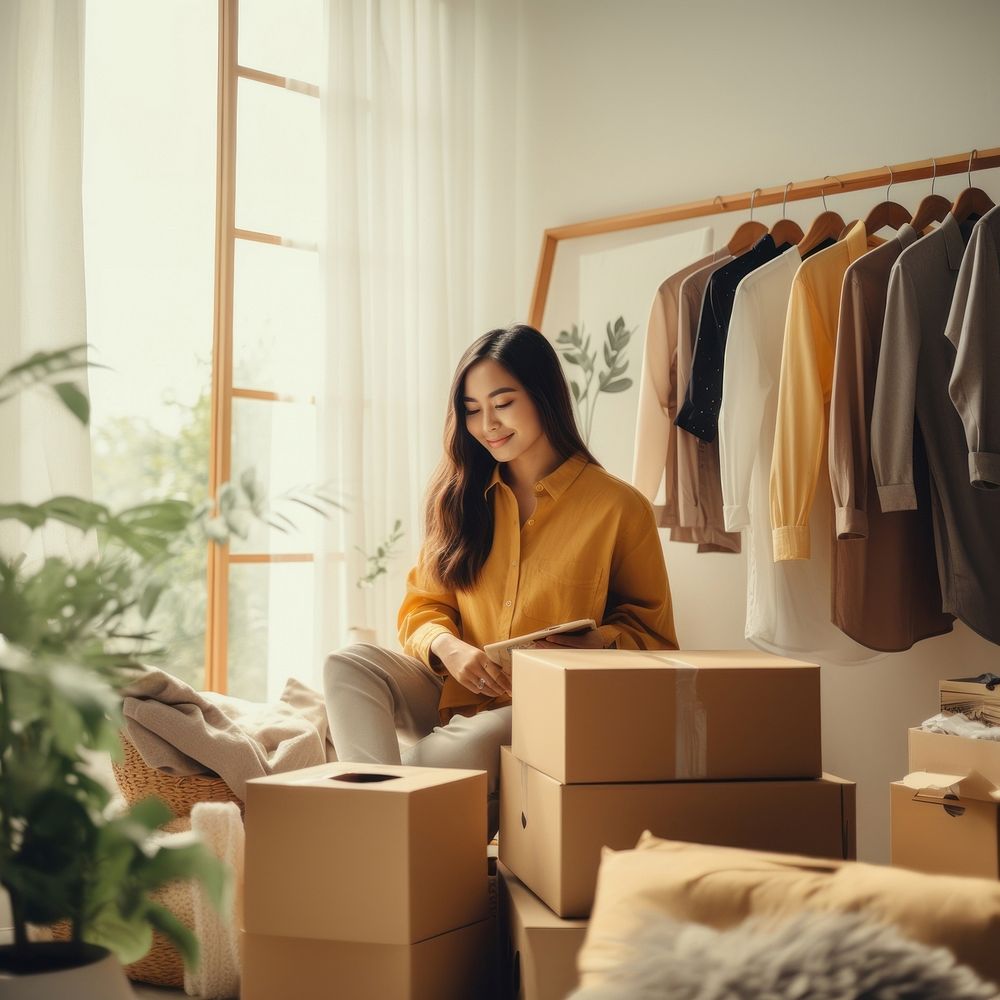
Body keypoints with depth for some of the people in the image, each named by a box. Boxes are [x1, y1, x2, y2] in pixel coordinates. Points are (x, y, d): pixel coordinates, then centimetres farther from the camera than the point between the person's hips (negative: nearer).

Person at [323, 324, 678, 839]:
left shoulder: (619, 507, -3)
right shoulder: (458, 497, 9)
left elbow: (652, 634, 3)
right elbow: (422, 607, 9)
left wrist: (595, 644, -19)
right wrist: (446, 646, -15)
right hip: (457, 693, 5)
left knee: (466, 746, -36)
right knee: (348, 666, -22)